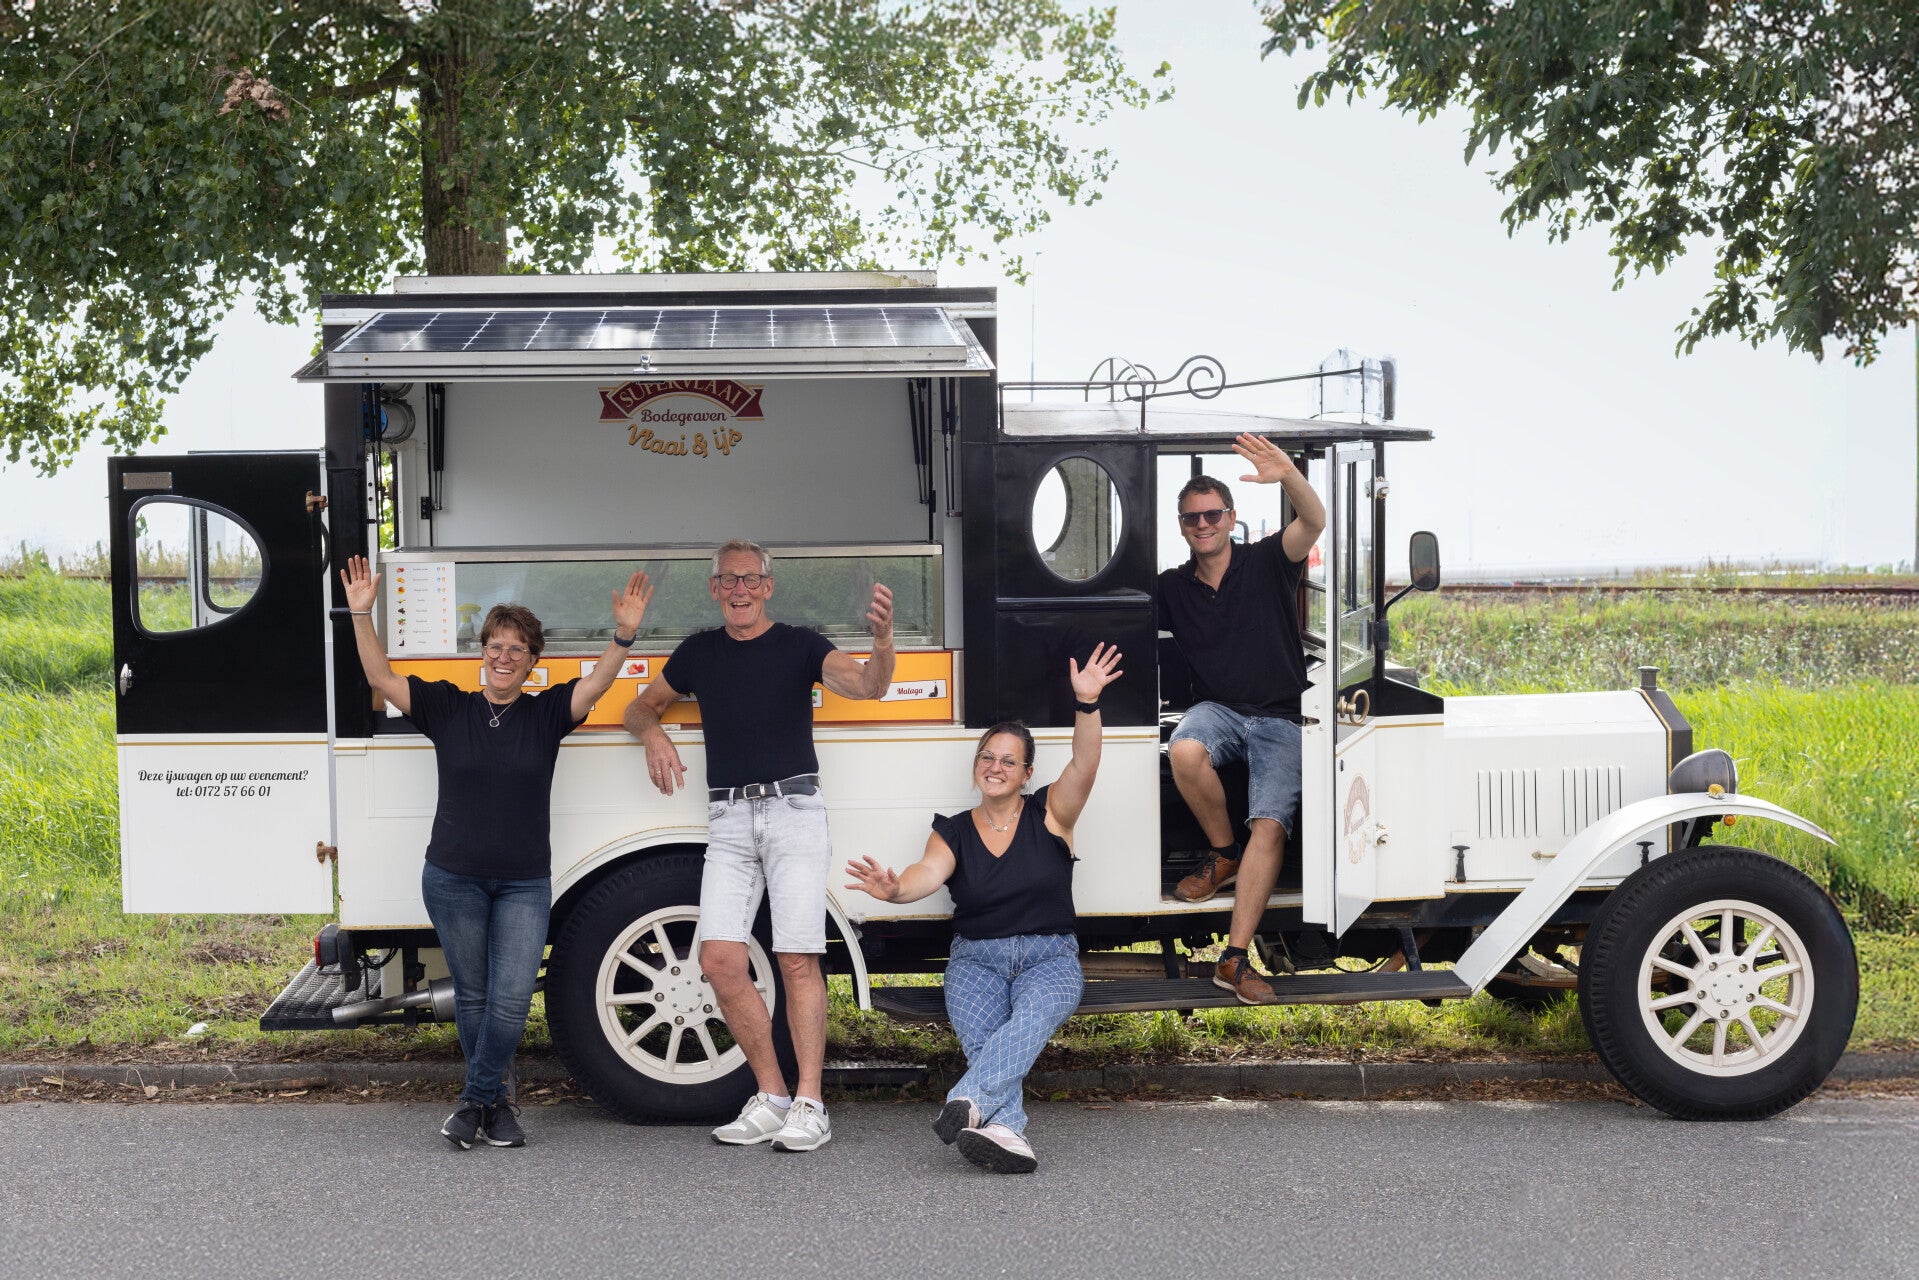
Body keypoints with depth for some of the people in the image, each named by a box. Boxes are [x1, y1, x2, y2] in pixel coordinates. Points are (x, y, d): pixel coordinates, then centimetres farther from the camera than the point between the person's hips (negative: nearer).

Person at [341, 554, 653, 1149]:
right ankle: (494, 1101, 23)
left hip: (524, 883, 0)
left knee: (511, 999, -8)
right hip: (453, 879, 0)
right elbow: (381, 678, -4)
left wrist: (624, 635, -29)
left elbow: (596, 683, -12)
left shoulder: (547, 713, 2)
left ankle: (476, 1100, 7)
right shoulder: (447, 706, 3)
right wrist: (362, 615, -17)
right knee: (471, 997, 9)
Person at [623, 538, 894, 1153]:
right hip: (729, 820, 4)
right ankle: (771, 1097, 4)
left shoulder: (799, 645, 3)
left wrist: (883, 642, -36)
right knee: (720, 959, -7)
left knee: (798, 960, -9)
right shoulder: (699, 652, 15)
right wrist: (654, 735, 3)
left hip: (794, 811, -3)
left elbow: (865, 685, -14)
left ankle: (809, 1106, -4)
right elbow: (640, 707, 27)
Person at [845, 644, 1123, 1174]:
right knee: (982, 1038, -31)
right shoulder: (953, 831, 7)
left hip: (1050, 957, -1)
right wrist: (896, 889, -38)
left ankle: (968, 1103, -58)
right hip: (976, 958, 2)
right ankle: (1007, 1133, -52)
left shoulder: (1049, 815, 4)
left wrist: (1087, 704, -32)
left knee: (1031, 1018, -36)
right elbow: (929, 871, -13)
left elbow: (1083, 766, -14)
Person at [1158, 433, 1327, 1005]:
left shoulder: (1266, 563, -3)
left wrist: (1288, 476, -42)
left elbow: (1314, 522, -21)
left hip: (1279, 717, -2)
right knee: (1184, 750, -34)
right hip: (1218, 708, 2)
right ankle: (1223, 854, -7)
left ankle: (1235, 959, -21)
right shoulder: (1172, 588, 7)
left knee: (1270, 826, -20)